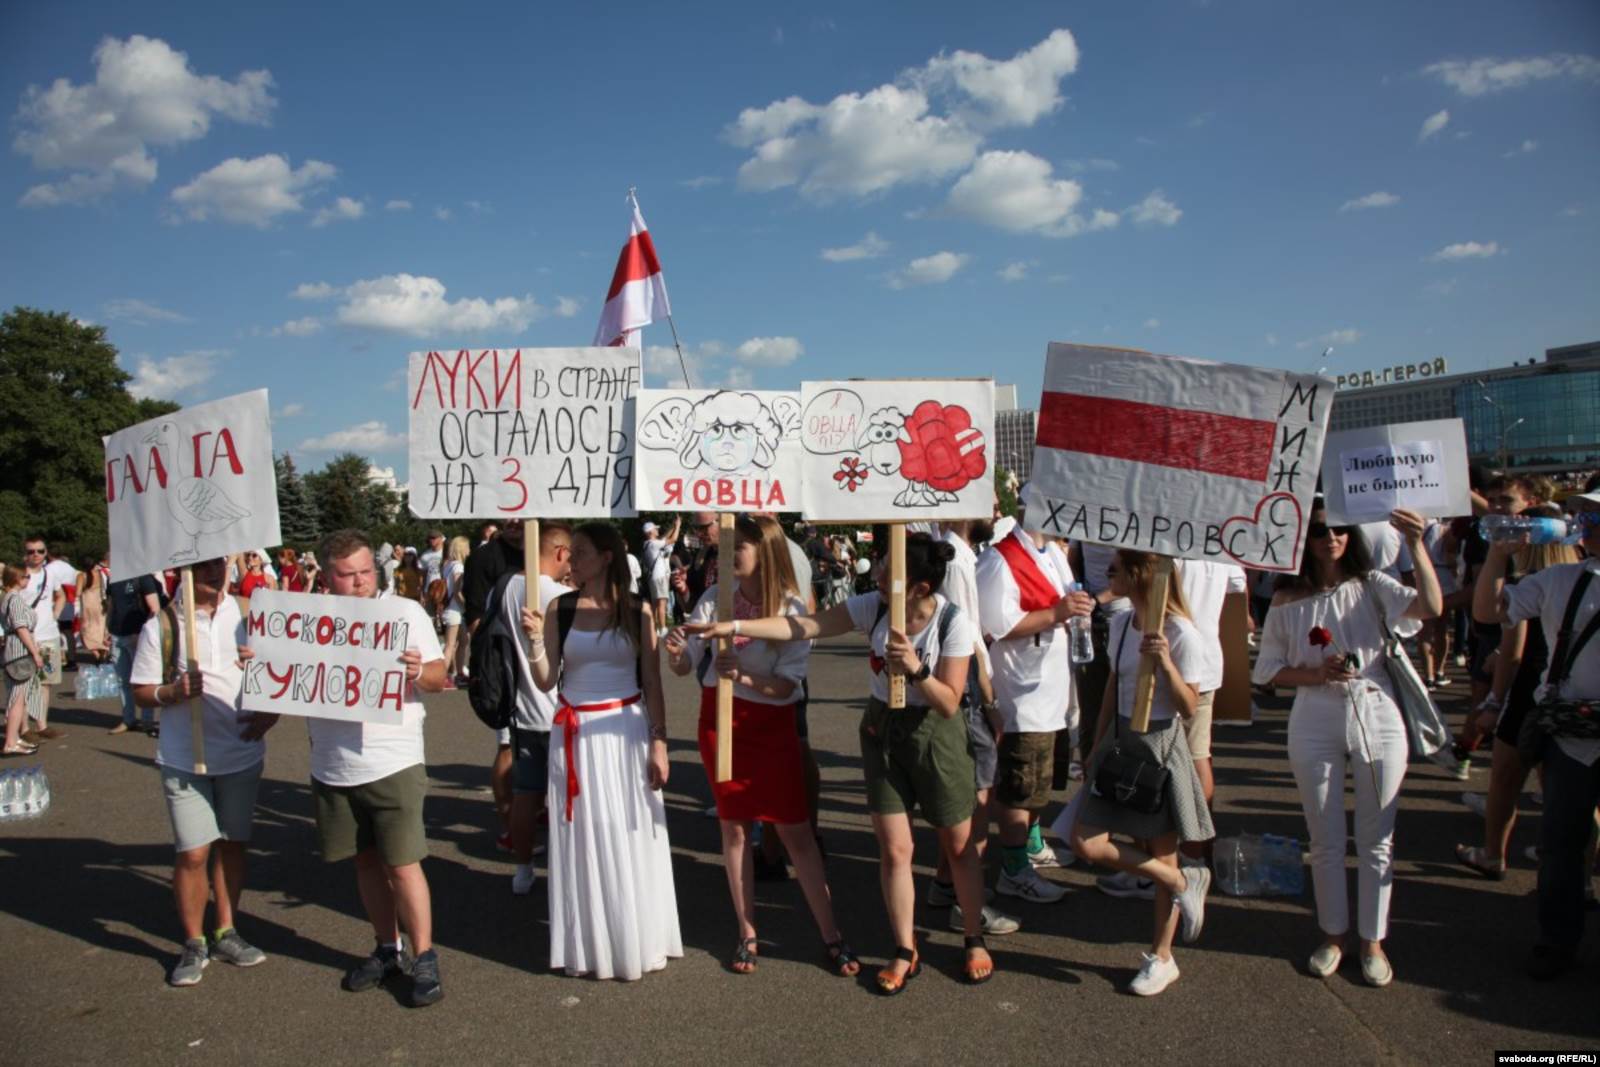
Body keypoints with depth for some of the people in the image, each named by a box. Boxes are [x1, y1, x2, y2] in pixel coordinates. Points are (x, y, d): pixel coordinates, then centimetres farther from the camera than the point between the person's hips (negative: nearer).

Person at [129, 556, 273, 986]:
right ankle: (194, 944, 18)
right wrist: (172, 692, -22)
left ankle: (225, 933, 28)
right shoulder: (160, 627, -4)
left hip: (242, 754, 2)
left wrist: (268, 716, -7)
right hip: (185, 760, -2)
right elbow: (141, 691, -1)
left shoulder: (250, 616, 1)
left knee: (232, 844, 13)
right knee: (193, 853, -1)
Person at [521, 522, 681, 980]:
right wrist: (535, 639, -16)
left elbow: (652, 682, -1)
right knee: (582, 840, 7)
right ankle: (588, 944, 22)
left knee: (629, 838, 6)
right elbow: (546, 681, -1)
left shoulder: (637, 610, -2)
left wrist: (659, 741, -5)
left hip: (627, 732, -1)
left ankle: (636, 939, 23)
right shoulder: (561, 608, 1)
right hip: (575, 736, 1)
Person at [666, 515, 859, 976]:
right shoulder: (715, 598, -6)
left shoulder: (792, 606, -12)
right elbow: (685, 665, -2)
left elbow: (787, 684, -15)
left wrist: (743, 677, -32)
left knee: (795, 829, 0)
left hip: (772, 724, -2)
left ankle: (831, 935, 13)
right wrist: (675, 653, -25)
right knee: (734, 826, 11)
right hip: (720, 721, 2)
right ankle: (747, 933, 25)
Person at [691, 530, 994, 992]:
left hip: (935, 735, -3)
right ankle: (905, 953, 22)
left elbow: (949, 703, -20)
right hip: (882, 733, 3)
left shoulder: (955, 624, -21)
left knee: (959, 846, 11)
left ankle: (975, 942, 32)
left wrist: (916, 669, -37)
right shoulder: (873, 607, -13)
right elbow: (802, 626, -17)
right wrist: (733, 627, -25)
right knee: (894, 850, 5)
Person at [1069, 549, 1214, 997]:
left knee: (1162, 856, 6)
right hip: (1119, 743, 7)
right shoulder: (1120, 623, 4)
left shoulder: (1180, 633, -16)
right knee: (1086, 843, -2)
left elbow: (1189, 708, -16)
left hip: (1160, 747, -6)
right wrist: (1096, 748, 16)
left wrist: (1165, 663, -31)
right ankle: (1183, 882, 16)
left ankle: (1161, 957, 25)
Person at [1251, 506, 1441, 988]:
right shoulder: (1288, 601, 0)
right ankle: (1333, 934, 29)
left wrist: (1416, 545, -27)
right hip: (1316, 723, 0)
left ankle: (1372, 940, 26)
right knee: (1326, 840, 11)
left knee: (1376, 839, 9)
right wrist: (1316, 673, -14)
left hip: (1376, 717, 0)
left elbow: (1430, 608, -19)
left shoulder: (1371, 586, -1)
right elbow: (1269, 670, 3)